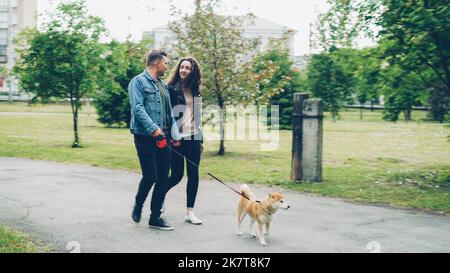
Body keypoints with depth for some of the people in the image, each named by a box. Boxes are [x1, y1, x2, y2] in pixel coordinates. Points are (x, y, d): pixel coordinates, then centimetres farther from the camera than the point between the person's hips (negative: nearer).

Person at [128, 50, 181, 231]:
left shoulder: (163, 86, 20)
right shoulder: (138, 82, -3)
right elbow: (137, 108, -15)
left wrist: (175, 135, 13)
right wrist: (152, 128, -25)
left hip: (162, 138, 7)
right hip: (145, 137, -7)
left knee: (163, 178, 4)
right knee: (150, 176, -9)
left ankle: (155, 217, 13)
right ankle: (138, 205, 19)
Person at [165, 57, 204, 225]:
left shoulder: (195, 91, 13)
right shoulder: (171, 89, -4)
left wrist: (200, 139, 17)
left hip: (193, 138, 5)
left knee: (193, 174, 2)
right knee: (177, 175, -2)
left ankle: (190, 212, 9)